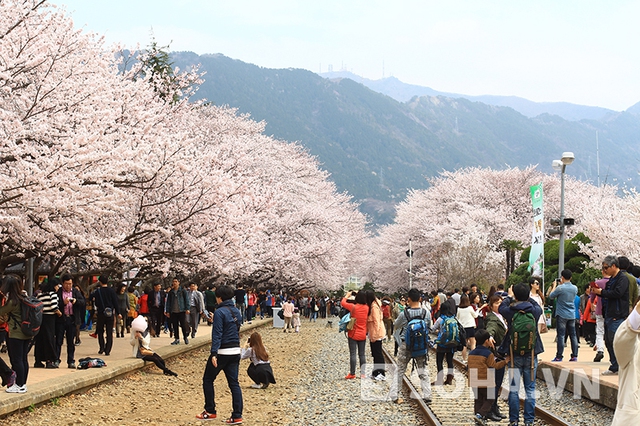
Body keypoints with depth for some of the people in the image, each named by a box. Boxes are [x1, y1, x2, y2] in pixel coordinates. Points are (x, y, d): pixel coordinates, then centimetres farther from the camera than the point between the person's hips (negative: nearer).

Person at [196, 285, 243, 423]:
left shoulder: (220, 312, -14)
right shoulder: (237, 312, 10)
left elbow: (217, 335, -19)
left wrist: (214, 353, -22)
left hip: (222, 352, -7)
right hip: (236, 352, 7)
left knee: (208, 380, 10)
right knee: (234, 383, 7)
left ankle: (210, 411, 12)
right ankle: (237, 416, 2)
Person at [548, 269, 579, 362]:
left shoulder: (560, 288, -15)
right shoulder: (575, 288, 3)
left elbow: (551, 296, -3)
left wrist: (554, 286, 10)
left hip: (561, 315, -5)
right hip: (572, 315, 5)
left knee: (561, 335, -3)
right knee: (573, 335, 9)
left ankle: (559, 357, -3)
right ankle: (574, 356, 9)